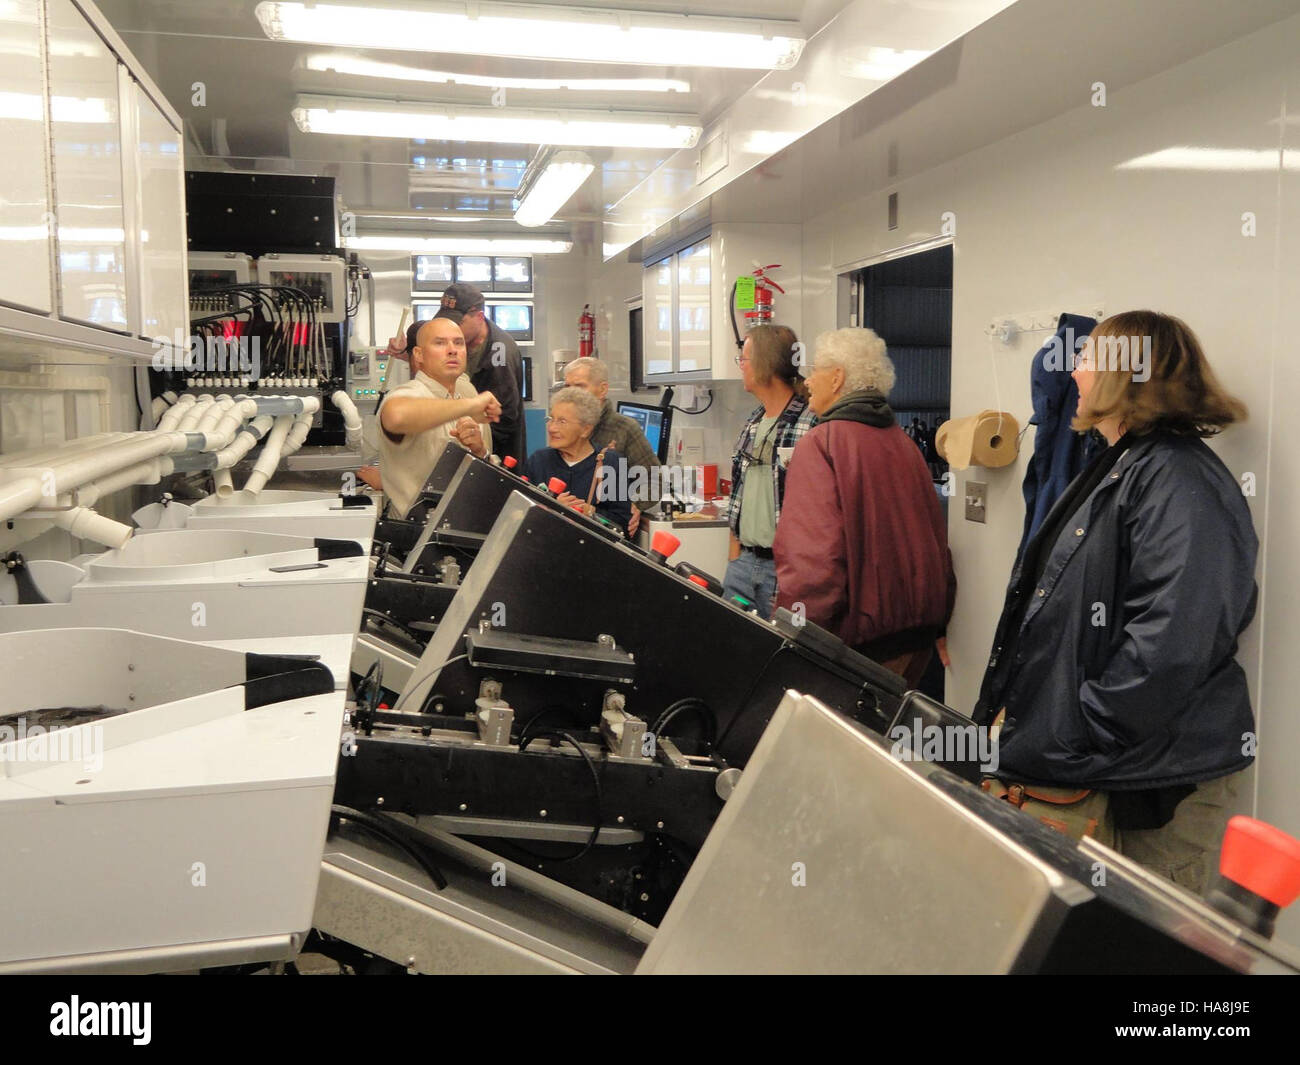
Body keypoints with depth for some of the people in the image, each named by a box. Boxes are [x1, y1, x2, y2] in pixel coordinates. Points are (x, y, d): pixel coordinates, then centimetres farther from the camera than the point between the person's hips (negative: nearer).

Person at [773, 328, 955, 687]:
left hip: (857, 637, -7)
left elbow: (809, 557, -23)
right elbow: (936, 537, 14)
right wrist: (936, 624, 23)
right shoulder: (903, 442, 8)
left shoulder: (821, 443, -13)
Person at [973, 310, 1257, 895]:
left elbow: (1169, 644, -27)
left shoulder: (1180, 481, -17)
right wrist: (1013, 715, 12)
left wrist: (1069, 746, -21)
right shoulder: (1116, 469, 16)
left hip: (1145, 783, -10)